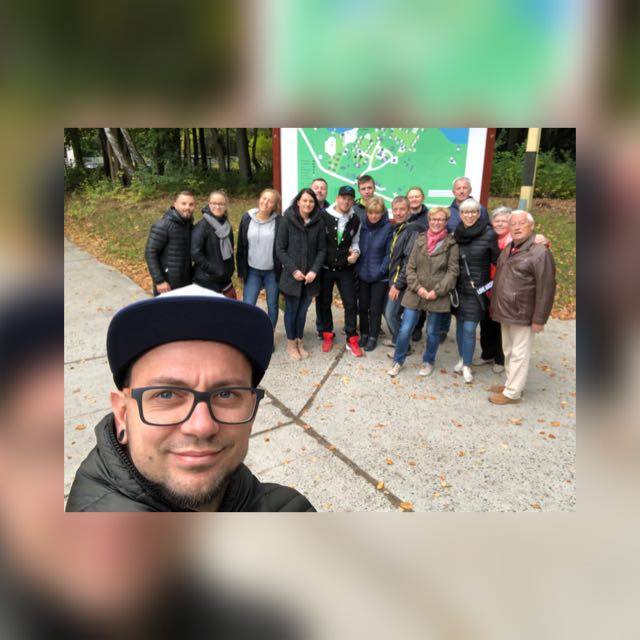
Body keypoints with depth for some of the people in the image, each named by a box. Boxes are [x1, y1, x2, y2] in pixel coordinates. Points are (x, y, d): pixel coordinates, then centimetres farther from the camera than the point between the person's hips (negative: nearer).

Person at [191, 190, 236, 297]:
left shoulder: (227, 224, 8)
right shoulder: (202, 226, -14)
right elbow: (195, 253, -20)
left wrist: (231, 267, 10)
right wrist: (212, 269, -19)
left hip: (225, 278, 7)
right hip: (206, 280, -7)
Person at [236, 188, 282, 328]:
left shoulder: (279, 221, -9)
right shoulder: (247, 219, -2)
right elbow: (241, 246, 4)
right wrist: (241, 271, 6)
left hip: (272, 272, -1)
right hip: (252, 271, 1)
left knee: (272, 306, 12)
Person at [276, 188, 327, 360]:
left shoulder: (318, 222, -1)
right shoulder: (287, 219, -7)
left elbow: (322, 249, 3)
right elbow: (280, 249, -6)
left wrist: (314, 270, -10)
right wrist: (294, 270, -13)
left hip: (310, 276, 2)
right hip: (291, 275, -2)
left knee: (303, 310, 13)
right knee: (291, 310, 9)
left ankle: (300, 341, 32)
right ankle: (291, 343, 27)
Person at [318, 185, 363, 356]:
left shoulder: (355, 220, 3)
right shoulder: (323, 216, -9)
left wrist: (355, 252, -5)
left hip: (345, 269, 2)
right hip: (325, 268, -2)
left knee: (350, 303, 2)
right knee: (324, 302, 10)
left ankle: (352, 340, 16)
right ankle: (327, 335, 29)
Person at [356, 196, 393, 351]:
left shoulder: (388, 228, -11)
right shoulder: (363, 226, 0)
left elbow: (389, 253, -10)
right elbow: (358, 248, 9)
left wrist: (380, 271, -15)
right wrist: (358, 268, 1)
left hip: (379, 276, -3)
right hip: (363, 274, 4)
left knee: (375, 309, 6)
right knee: (363, 306, 12)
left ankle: (373, 337, 22)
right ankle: (364, 334, 30)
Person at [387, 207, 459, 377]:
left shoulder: (451, 244, -2)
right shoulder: (420, 240, 5)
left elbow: (453, 271, -6)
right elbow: (410, 267, 4)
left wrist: (437, 291, -14)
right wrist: (417, 287, -9)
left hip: (437, 297, -2)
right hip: (415, 294, 2)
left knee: (432, 332, 11)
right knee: (405, 329, 2)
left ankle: (428, 362, 32)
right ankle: (398, 361, 21)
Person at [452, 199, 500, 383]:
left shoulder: (489, 234, -9)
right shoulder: (456, 234, 4)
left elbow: (497, 261, -4)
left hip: (477, 289, -4)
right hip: (459, 288, 4)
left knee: (469, 328, -5)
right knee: (460, 324, 12)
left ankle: (467, 366, 9)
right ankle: (462, 358, 29)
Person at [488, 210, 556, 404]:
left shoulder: (540, 252, -16)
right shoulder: (508, 248, 10)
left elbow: (546, 289, -18)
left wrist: (539, 319, -19)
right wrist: (495, 306, 17)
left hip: (523, 315, -8)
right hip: (506, 312, 8)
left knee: (519, 354, 2)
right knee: (508, 351, 19)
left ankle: (512, 392, 12)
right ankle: (510, 383, 34)